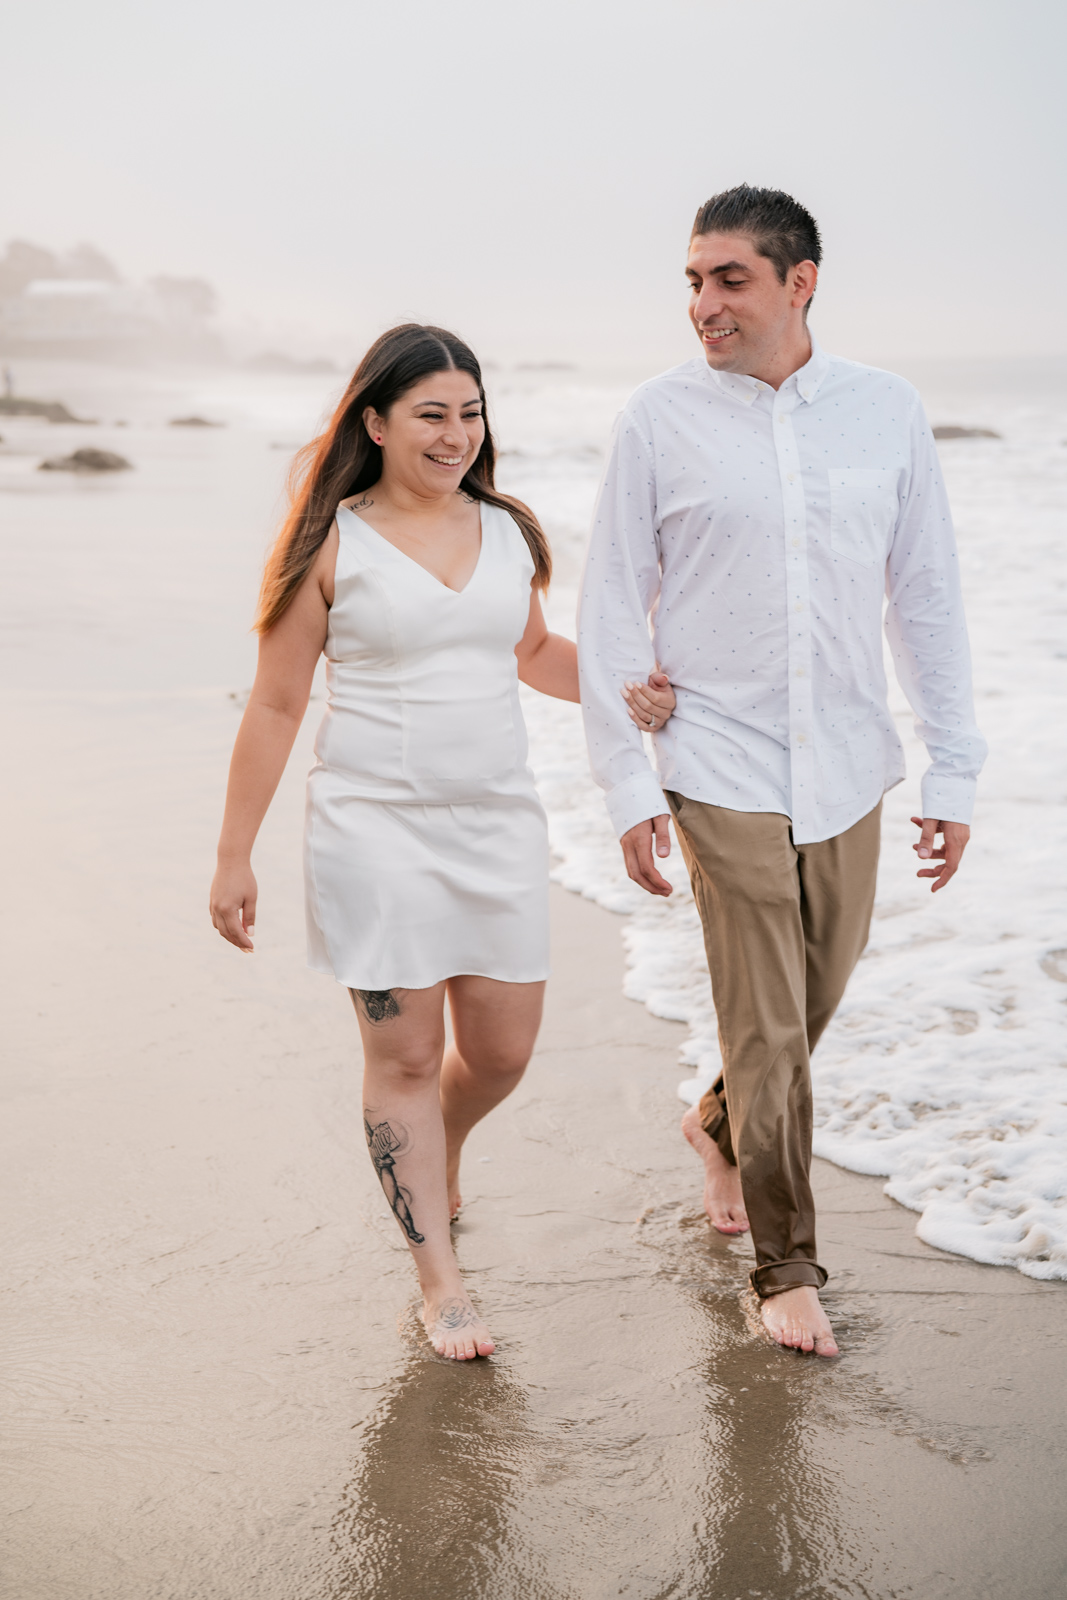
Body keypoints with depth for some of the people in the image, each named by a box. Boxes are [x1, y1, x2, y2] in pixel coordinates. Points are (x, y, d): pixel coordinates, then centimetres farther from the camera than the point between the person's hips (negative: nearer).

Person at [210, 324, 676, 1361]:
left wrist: (621, 690, 5)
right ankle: (438, 1282, 14)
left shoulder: (507, 533, 7)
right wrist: (235, 856, -3)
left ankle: (434, 1154, 44)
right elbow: (274, 706, -3)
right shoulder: (332, 545, -6)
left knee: (502, 1049, 10)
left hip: (497, 821, 5)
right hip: (376, 828, -4)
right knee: (404, 1053, 2)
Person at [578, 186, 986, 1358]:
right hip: (723, 771, -3)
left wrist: (954, 773, 4)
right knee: (767, 1028, 0)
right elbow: (611, 611, -2)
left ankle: (719, 1126, 47)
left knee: (816, 998, 16)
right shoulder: (660, 419, -6)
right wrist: (626, 786, -5)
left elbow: (927, 598, 5)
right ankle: (787, 1269, 17)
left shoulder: (886, 411, 0)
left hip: (846, 772, 3)